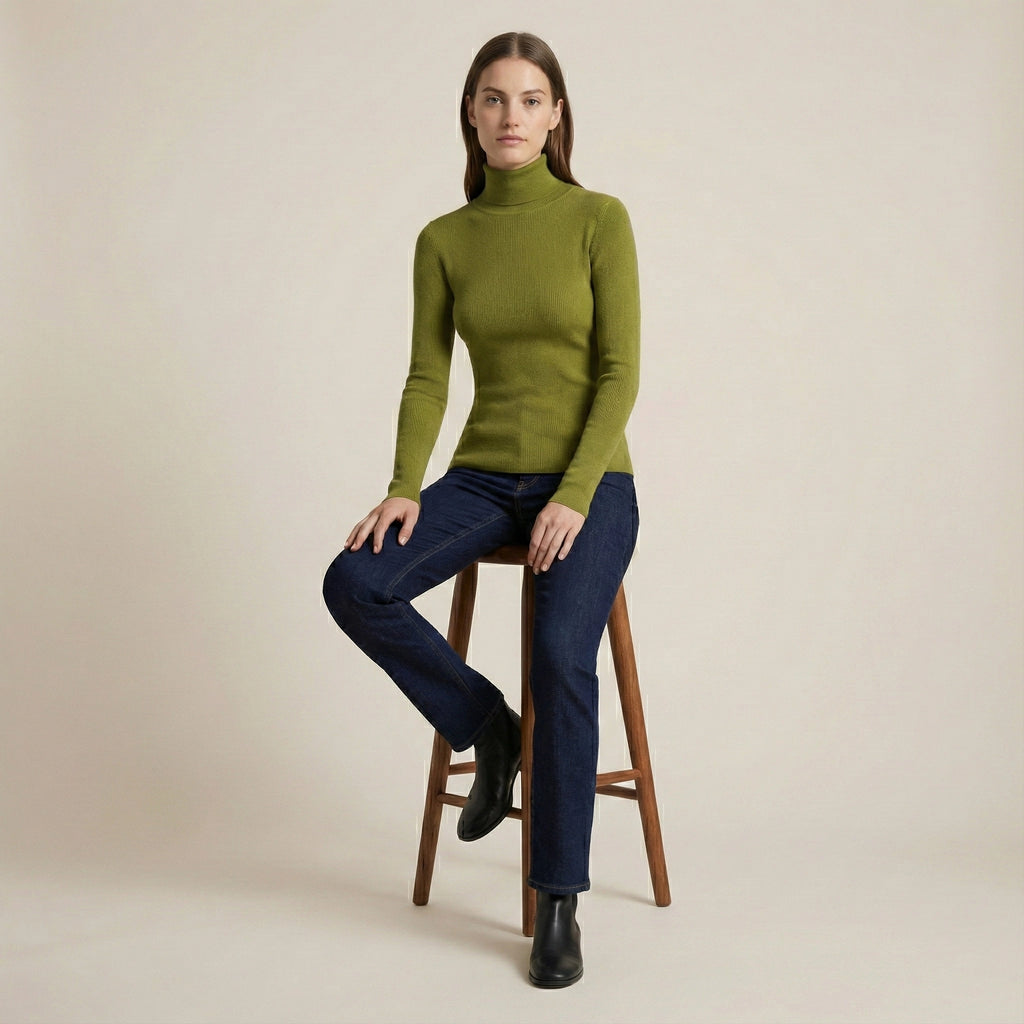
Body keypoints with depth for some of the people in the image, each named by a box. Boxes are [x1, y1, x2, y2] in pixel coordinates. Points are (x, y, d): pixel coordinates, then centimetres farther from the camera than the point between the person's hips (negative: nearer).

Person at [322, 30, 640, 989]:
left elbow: (620, 372, -8)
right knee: (355, 584, -24)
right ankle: (489, 729, 0)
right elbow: (427, 379, 3)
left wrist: (574, 496, -19)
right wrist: (405, 490, -13)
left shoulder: (599, 218, -4)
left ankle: (559, 903, -14)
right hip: (484, 476, 4)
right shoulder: (443, 240, 7)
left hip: (588, 479, -3)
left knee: (560, 653, -29)